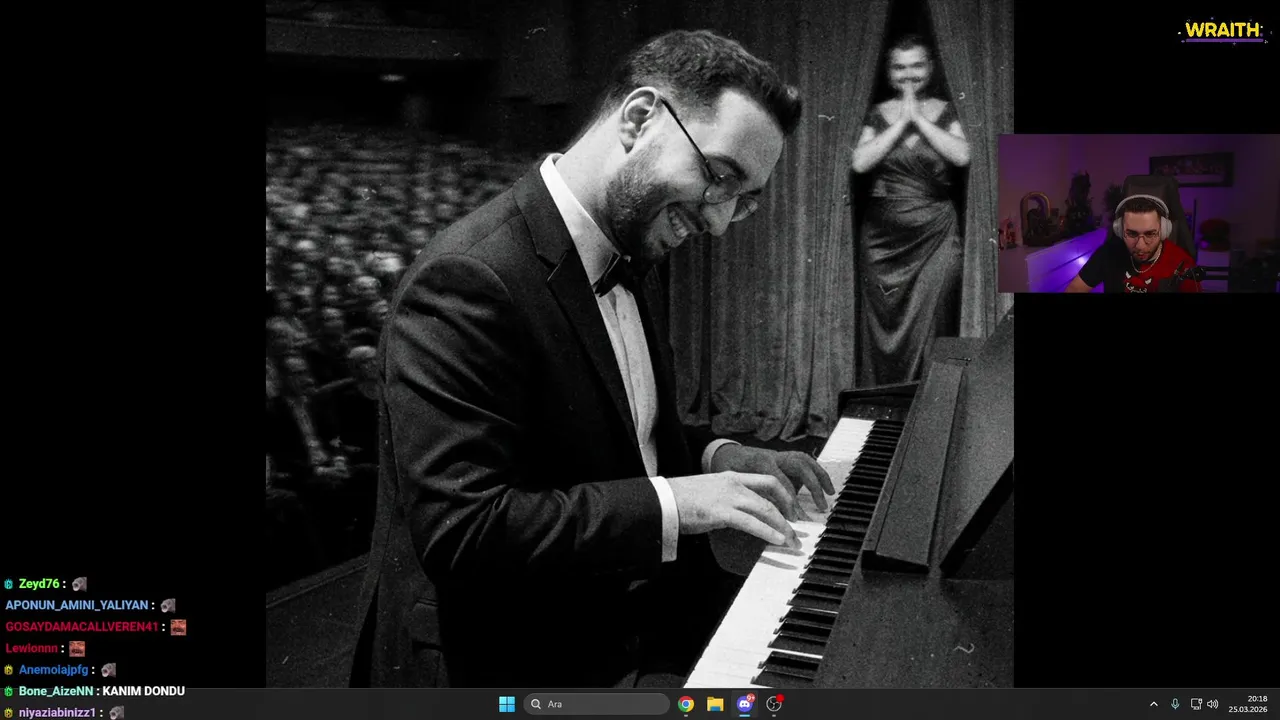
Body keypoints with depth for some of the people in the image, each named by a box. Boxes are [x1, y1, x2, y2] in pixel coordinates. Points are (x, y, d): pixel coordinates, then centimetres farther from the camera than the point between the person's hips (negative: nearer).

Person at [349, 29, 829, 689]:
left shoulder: (630, 261, 7)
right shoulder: (465, 282, -23)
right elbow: (460, 531, -26)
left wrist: (715, 460, 2)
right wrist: (668, 504, -25)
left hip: (649, 607, 9)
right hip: (531, 665, -8)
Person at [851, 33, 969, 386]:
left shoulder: (946, 112, 7)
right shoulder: (878, 115, 8)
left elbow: (962, 155, -11)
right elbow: (860, 162, -8)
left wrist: (919, 119, -9)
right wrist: (901, 123, -9)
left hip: (934, 235, -1)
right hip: (884, 235, 1)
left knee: (929, 324, -4)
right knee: (884, 323, 2)